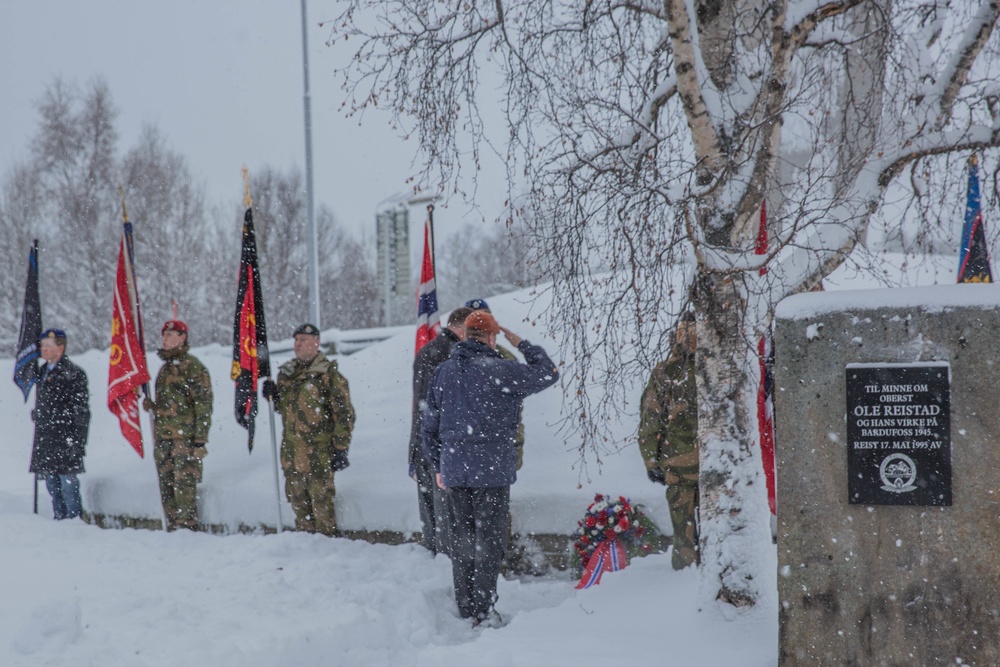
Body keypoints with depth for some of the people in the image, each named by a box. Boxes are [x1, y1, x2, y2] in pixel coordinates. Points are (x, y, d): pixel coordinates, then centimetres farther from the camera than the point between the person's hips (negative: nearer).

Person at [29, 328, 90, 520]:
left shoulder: (73, 373, -9)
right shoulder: (43, 371, 15)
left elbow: (82, 411, -11)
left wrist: (78, 443, -15)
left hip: (65, 439, -8)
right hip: (45, 439, 8)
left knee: (68, 483, -6)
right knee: (52, 485, 11)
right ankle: (59, 519, 20)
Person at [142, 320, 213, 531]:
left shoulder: (193, 367, -6)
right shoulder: (165, 368, 20)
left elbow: (203, 405, -11)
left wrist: (200, 440, -16)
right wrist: (151, 407, 8)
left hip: (185, 437, -8)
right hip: (162, 437, 8)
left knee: (184, 484, -11)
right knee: (166, 486, 8)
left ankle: (187, 526, -9)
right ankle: (173, 528, 13)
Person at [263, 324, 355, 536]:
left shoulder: (328, 374, -9)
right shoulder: (286, 372, 13)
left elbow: (344, 413, -10)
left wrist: (341, 448, -14)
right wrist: (273, 395, 4)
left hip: (318, 452, -7)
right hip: (291, 452, 7)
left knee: (321, 500, -5)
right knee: (298, 501, 13)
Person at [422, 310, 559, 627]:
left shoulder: (443, 372, 9)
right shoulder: (498, 370, -11)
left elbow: (429, 426, 14)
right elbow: (547, 374, -2)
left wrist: (438, 466, 22)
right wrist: (522, 345, 9)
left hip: (454, 470, 6)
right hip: (492, 469, -6)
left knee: (462, 539, 12)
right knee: (489, 539, -1)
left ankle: (465, 609, 18)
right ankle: (484, 610, -3)